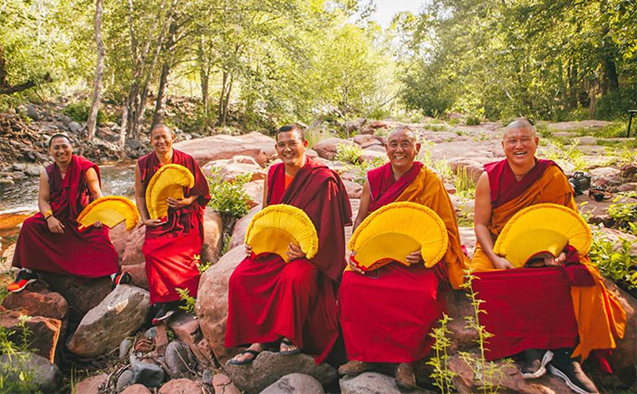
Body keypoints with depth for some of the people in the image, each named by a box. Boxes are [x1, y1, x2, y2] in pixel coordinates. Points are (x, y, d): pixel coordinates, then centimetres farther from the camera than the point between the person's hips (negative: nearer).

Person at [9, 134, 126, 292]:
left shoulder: (85, 168, -5)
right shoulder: (47, 173, 4)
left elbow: (96, 193, -9)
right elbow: (43, 199, 1)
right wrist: (49, 218, -19)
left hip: (83, 214, -3)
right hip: (58, 215, 3)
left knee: (100, 232, -29)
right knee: (30, 225, -17)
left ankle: (113, 273, -26)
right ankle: (27, 271, -5)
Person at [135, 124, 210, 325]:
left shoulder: (187, 161, 1)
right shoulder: (143, 164, 5)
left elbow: (200, 190, 6)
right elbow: (139, 195, 11)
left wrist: (186, 201, -13)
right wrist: (145, 219, 0)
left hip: (185, 220, -1)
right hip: (158, 221, 1)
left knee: (183, 256, -16)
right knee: (154, 252, -21)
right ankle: (164, 302, -10)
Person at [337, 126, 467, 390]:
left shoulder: (430, 182, 0)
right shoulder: (374, 179, 8)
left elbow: (445, 228, 0)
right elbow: (360, 220, 13)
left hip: (417, 261, -2)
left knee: (423, 295, -31)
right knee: (351, 284, -24)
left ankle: (406, 361, -9)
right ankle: (361, 355, -8)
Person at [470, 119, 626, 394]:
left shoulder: (554, 177, 0)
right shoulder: (490, 177, -2)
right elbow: (481, 224, -3)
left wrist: (557, 253, -17)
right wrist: (496, 259, -16)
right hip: (498, 250, -1)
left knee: (581, 279, -25)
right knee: (487, 279, -31)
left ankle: (565, 355, -17)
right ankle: (531, 348, -21)